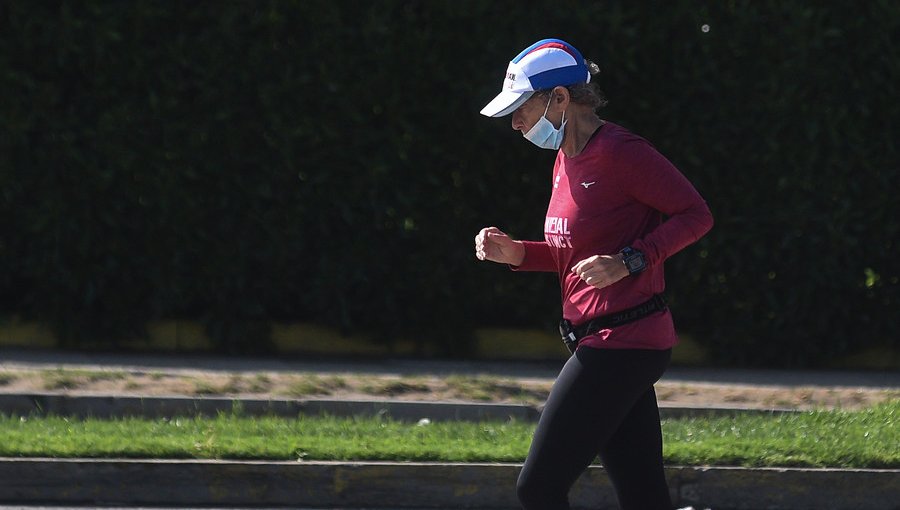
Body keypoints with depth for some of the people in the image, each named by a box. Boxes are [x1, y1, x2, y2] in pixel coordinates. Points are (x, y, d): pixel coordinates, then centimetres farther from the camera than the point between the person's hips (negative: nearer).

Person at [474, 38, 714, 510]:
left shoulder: (618, 152, -14)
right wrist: (518, 254, 10)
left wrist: (629, 262, -24)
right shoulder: (566, 161, 15)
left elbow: (695, 214, -14)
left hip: (620, 344, -10)